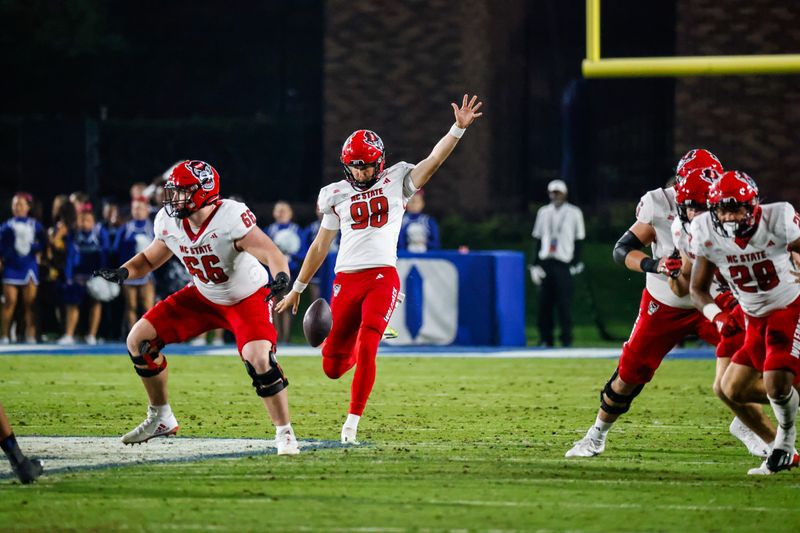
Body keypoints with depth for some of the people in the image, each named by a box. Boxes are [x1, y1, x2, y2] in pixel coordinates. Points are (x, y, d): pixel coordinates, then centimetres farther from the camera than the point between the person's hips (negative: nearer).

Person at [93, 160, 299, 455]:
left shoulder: (230, 217, -32)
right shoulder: (169, 223, -12)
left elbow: (272, 254, -37)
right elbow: (149, 259, 4)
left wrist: (281, 277, -58)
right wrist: (123, 272, -17)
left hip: (248, 298, -6)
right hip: (204, 297, 6)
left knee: (258, 359, -30)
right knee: (139, 339, 1)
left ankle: (285, 433, -11)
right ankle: (161, 419, 18)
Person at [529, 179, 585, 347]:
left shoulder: (573, 213, 4)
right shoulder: (543, 212, 14)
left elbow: (578, 239, 4)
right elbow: (537, 239, 16)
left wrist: (576, 263, -3)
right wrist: (535, 265, 10)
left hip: (564, 263, -4)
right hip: (545, 262, 4)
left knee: (564, 302, -7)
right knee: (544, 302, 1)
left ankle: (566, 338, -1)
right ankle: (545, 338, 6)